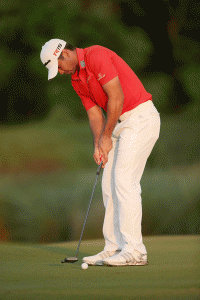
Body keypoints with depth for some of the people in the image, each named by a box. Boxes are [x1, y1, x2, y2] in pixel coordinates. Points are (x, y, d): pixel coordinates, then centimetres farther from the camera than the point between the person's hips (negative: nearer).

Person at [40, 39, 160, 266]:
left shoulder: (96, 56, -16)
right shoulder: (76, 80, 13)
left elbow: (116, 97, -20)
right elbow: (95, 113, 11)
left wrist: (106, 137, -12)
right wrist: (98, 145, -6)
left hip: (140, 117, -10)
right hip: (121, 124, 10)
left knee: (124, 180, -15)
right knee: (110, 184, 6)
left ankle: (135, 251, -17)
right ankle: (114, 248, 8)